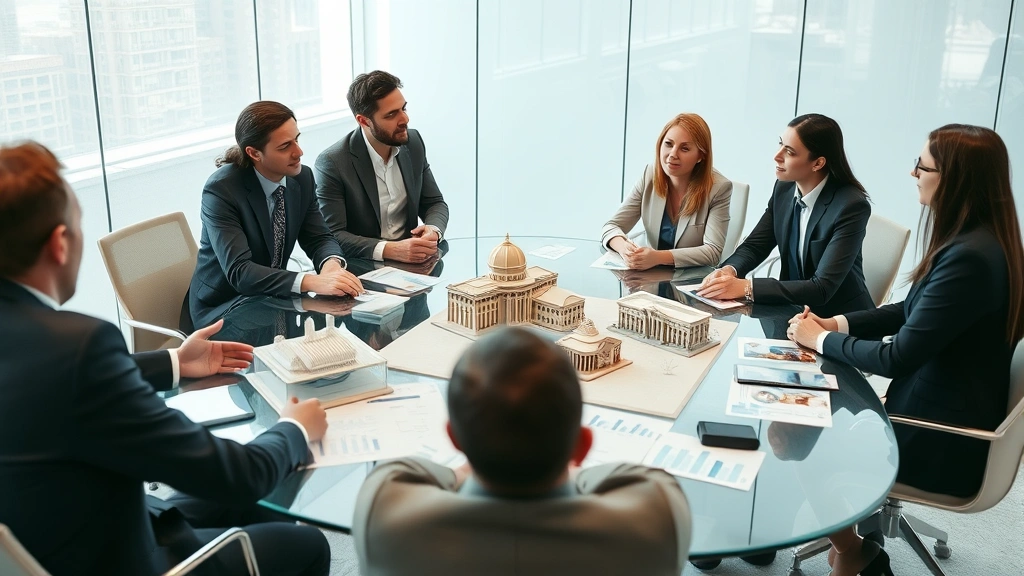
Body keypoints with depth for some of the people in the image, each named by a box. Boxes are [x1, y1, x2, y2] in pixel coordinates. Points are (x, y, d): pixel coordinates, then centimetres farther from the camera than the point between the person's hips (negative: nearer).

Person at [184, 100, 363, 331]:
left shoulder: (302, 177, -4)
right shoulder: (221, 189, -22)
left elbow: (319, 239, 1)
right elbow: (239, 272, -31)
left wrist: (331, 263, -25)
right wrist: (312, 282, -44)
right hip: (221, 308, -6)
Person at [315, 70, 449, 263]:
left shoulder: (413, 142, 1)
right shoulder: (332, 162, -14)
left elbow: (434, 203, 9)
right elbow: (332, 236, -16)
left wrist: (433, 231, -13)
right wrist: (389, 250, -30)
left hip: (410, 261, 5)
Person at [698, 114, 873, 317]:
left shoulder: (851, 206, -22)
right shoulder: (784, 188, -3)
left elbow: (822, 288, -27)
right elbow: (754, 246, 6)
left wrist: (746, 287, -33)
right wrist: (729, 270, -17)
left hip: (842, 319, -5)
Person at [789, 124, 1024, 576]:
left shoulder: (970, 258, -29)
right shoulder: (976, 239, 2)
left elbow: (898, 356, -26)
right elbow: (912, 311, 13)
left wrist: (821, 340, -11)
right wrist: (836, 323, 1)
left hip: (942, 441, -9)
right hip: (939, 407, 9)